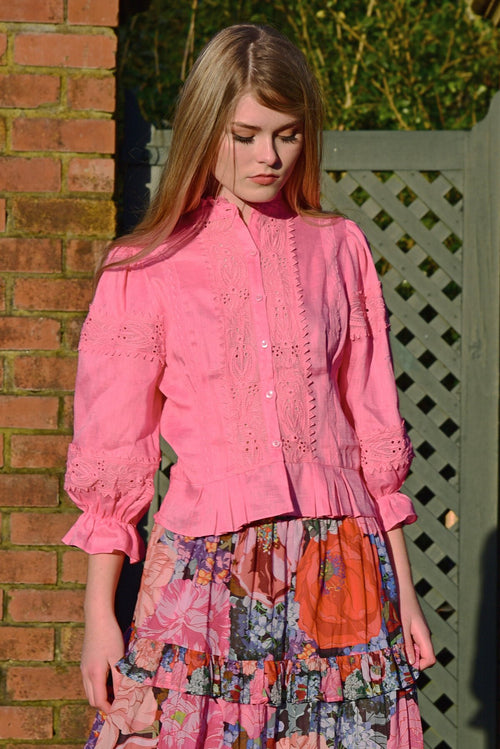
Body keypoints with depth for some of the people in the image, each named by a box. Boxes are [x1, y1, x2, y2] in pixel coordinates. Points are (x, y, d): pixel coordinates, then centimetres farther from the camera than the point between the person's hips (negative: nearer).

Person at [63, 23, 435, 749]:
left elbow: (374, 431, 11)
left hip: (340, 563, 2)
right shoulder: (144, 271, 2)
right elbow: (110, 457, 4)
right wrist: (99, 614, 1)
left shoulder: (340, 249, 8)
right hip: (205, 570, -1)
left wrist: (402, 590, 10)